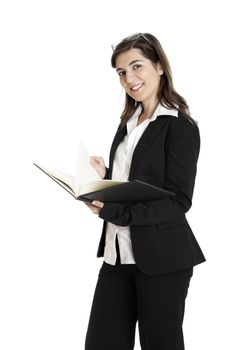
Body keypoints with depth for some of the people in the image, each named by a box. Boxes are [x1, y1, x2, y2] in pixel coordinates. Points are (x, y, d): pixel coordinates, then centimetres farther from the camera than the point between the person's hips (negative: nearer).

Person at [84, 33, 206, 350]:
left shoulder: (180, 127, -9)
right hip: (118, 252, 7)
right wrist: (104, 177, -2)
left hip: (161, 258, -7)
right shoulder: (129, 123, 14)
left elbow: (178, 201, -15)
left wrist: (111, 210, -23)